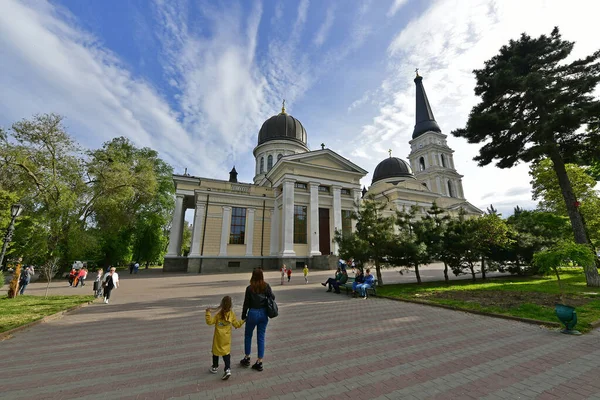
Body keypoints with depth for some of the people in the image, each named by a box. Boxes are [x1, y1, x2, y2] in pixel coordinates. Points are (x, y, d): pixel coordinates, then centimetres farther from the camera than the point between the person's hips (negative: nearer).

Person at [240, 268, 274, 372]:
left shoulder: (249, 288, -13)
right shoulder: (266, 286, -9)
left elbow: (246, 303, -7)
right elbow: (272, 297, -6)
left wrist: (243, 316, 5)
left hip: (253, 313, -2)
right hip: (264, 313, 2)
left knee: (248, 336, 21)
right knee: (261, 338, 13)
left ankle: (247, 358, 33)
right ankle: (259, 362, 21)